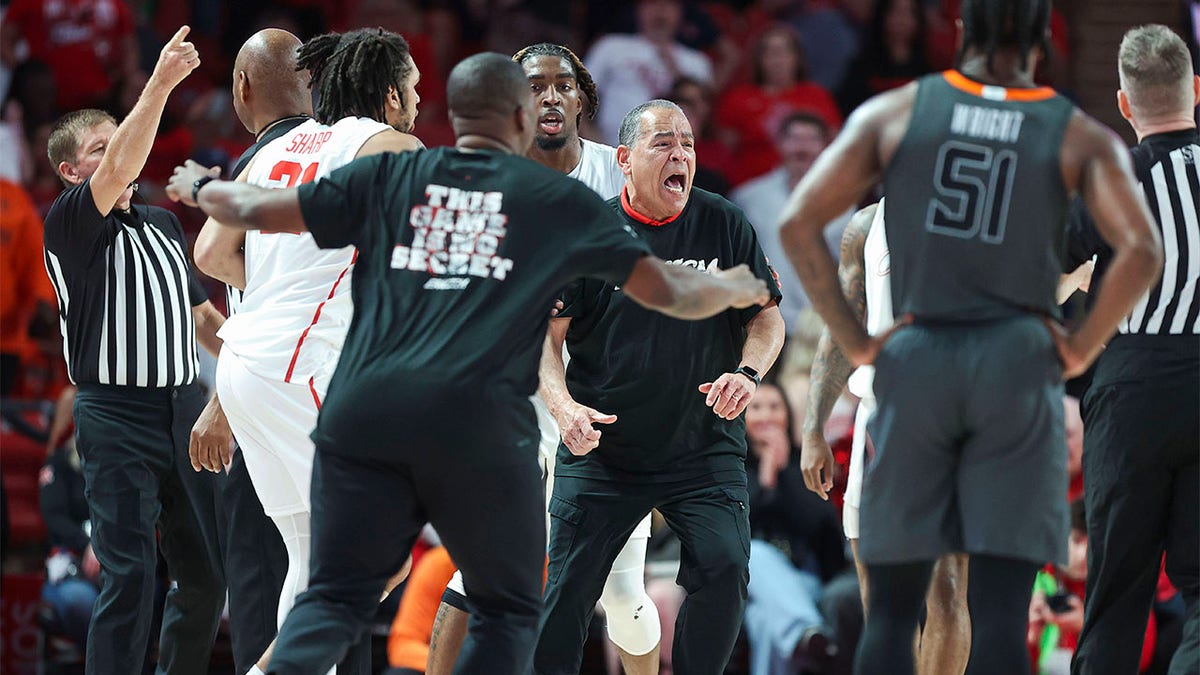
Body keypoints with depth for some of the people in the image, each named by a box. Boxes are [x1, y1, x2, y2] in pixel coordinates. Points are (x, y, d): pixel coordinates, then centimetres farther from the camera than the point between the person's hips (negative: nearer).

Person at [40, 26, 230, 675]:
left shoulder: (163, 224, 17)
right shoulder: (70, 221, -6)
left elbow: (200, 311, 28)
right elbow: (119, 170, -25)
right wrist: (161, 82, -34)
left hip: (183, 406, 7)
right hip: (116, 416, -7)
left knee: (206, 575, 8)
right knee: (129, 578, -13)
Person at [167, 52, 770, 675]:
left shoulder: (385, 176, 14)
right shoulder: (561, 200, 11)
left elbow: (258, 211, 17)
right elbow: (669, 291, 16)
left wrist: (200, 187, 39)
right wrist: (734, 290, 37)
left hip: (362, 413, 2)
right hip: (479, 425, -2)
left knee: (336, 596, 10)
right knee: (508, 612, 12)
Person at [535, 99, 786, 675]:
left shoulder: (725, 225, 1)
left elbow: (767, 318, 8)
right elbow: (545, 334, -2)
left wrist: (747, 372, -13)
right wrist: (564, 407, -19)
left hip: (705, 449, 1)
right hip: (601, 447, -1)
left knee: (724, 571, -15)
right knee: (569, 589, -5)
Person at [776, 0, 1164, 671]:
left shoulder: (892, 113, 8)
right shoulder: (1081, 137, 5)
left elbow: (799, 222, -1)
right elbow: (1142, 251, -10)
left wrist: (854, 340, 3)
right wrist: (1080, 347, 0)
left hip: (914, 361, 1)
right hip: (1018, 364, -1)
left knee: (892, 608, 8)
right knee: (1001, 610, -4)